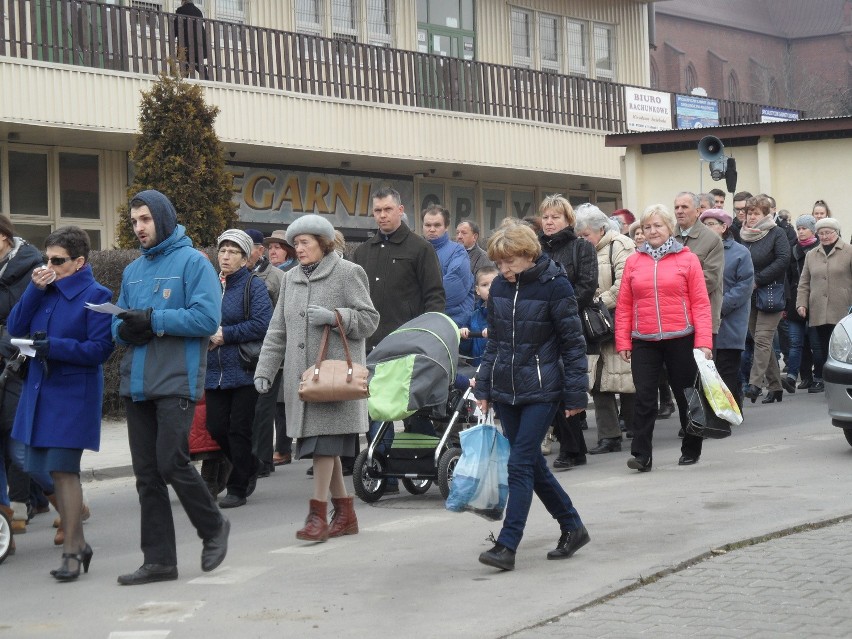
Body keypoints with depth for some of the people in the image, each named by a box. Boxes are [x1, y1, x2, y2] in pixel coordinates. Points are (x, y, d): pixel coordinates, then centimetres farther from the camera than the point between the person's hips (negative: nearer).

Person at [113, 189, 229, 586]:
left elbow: (207, 318, -14)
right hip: (136, 385, 7)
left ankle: (213, 527, 13)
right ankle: (159, 560, 11)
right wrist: (125, 329, -5)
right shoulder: (133, 270, 17)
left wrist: (153, 320, -17)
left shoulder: (192, 262, -4)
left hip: (176, 381, -7)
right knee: (147, 475, 6)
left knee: (171, 463, -12)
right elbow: (119, 323, 19)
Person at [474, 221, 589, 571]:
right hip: (505, 391, 6)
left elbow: (572, 342, -8)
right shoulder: (499, 287, 6)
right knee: (532, 463, 10)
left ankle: (507, 545, -9)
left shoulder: (554, 285, -11)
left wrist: (575, 394, -8)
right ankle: (572, 526, 25)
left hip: (541, 390, -6)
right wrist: (483, 389, 11)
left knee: (520, 463, -10)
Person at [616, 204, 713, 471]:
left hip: (680, 339, -1)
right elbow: (624, 305, 6)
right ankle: (641, 455, -3)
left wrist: (704, 341, -11)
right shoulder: (633, 261, 6)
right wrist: (622, 341, 0)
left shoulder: (687, 259, -1)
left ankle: (691, 450, 24)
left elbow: (701, 303, -4)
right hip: (644, 342, 2)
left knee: (685, 395, 10)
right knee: (644, 397, -5)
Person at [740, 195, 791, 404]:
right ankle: (775, 386, 14)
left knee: (762, 339, -14)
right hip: (749, 298, 6)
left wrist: (758, 280, -15)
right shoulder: (743, 236, 12)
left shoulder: (776, 234, -4)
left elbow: (783, 259, -15)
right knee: (762, 343, 8)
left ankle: (754, 384, -19)